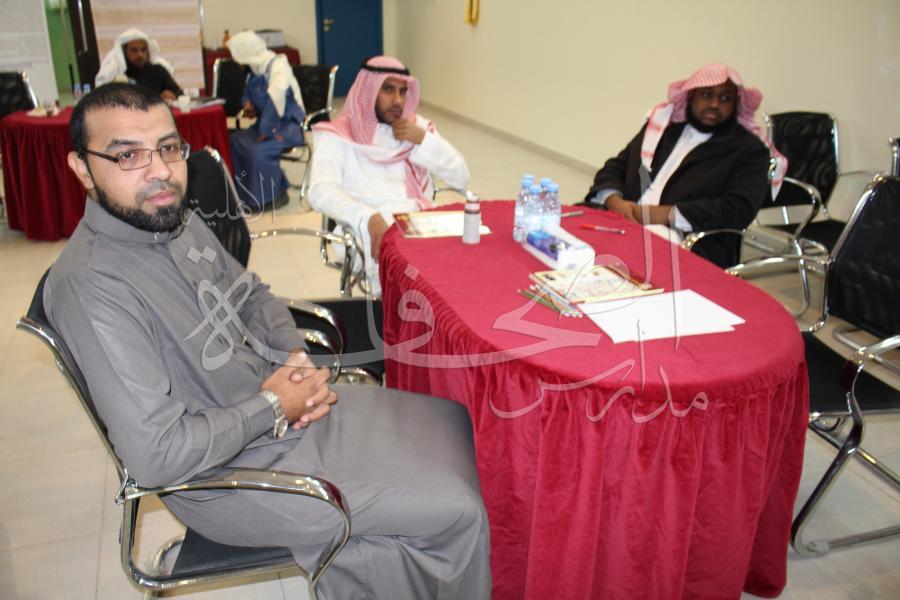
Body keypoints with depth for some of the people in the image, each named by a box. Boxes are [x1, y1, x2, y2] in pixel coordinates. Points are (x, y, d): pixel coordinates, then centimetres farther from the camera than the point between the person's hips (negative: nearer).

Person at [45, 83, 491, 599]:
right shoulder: (91, 285, -28)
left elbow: (253, 295, 15)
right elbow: (156, 456, -31)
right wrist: (273, 407, -18)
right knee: (456, 512, -9)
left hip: (285, 407, 9)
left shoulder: (178, 220, 0)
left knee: (454, 421, 11)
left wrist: (296, 357, -5)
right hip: (238, 474, -8)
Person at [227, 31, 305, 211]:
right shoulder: (257, 67, 6)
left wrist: (266, 131, -29)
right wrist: (249, 102, 5)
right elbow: (250, 89, 27)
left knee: (259, 151, -28)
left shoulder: (278, 66, -18)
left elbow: (275, 100, -33)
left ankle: (273, 196, -7)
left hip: (288, 125, -8)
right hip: (267, 123, 8)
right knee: (235, 141, -7)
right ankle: (245, 192, 2)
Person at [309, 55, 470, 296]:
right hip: (371, 232, -4)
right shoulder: (338, 135, 7)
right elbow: (321, 191, -11)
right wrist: (368, 217, -28)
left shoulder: (417, 126, 20)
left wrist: (424, 140, 0)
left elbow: (461, 178, 13)